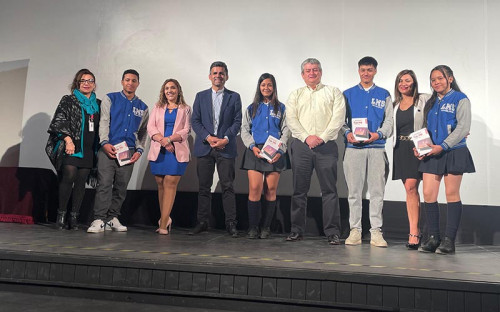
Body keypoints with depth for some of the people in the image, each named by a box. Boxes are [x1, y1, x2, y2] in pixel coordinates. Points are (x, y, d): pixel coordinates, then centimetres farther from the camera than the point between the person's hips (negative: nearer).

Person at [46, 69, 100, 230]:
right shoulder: (68, 100, 7)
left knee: (81, 181, 1)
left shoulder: (98, 104, 17)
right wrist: (68, 139, -14)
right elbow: (59, 121, -2)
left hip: (88, 149, 3)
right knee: (69, 176, -17)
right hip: (71, 147, -3)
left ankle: (74, 216, 6)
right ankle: (61, 214, -3)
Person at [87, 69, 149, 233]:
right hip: (108, 149, -3)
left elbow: (143, 132, 18)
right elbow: (104, 122, 1)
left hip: (129, 152, 3)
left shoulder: (143, 107, 17)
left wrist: (139, 150, 4)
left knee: (121, 187, 4)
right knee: (104, 184, -11)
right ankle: (99, 220, -8)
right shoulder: (110, 99, 10)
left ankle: (112, 218, 14)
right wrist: (105, 142, -13)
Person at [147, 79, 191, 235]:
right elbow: (150, 127, 7)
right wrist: (162, 140, -11)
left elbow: (186, 130, 1)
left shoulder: (185, 109, 12)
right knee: (161, 184, 3)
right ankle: (166, 219, 13)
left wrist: (170, 139, -13)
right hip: (158, 151, 3)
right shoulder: (157, 108, 18)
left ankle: (163, 223, -13)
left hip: (177, 151, -3)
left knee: (170, 183, -12)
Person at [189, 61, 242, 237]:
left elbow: (237, 122, 3)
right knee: (204, 187, 5)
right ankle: (202, 222, 13)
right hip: (204, 147, 2)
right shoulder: (201, 96, 13)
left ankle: (230, 223, 2)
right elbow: (195, 121, 6)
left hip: (226, 148, -1)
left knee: (228, 186, -4)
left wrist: (225, 139, -12)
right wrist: (208, 137, -9)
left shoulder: (234, 97, 9)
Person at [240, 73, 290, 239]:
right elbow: (244, 130, 10)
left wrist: (280, 150, -8)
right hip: (255, 152, 0)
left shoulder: (281, 108, 13)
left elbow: (286, 131, 6)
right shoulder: (251, 108, 15)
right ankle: (252, 227, -2)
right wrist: (253, 147, -7)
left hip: (275, 153, 0)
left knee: (271, 190, -1)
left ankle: (266, 227, 8)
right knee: (254, 189, -10)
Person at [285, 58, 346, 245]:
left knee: (329, 190, -3)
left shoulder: (333, 93, 12)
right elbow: (291, 119, 4)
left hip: (326, 146, -1)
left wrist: (322, 137, -11)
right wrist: (307, 137, -10)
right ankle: (297, 230, 12)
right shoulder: (295, 95, 17)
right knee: (299, 190, 4)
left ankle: (332, 232, 2)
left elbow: (338, 118, 0)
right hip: (301, 145, 2)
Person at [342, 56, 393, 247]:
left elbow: (389, 121, 7)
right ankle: (355, 230, 9)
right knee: (354, 191, 2)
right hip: (353, 148, 0)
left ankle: (376, 231, 6)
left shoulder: (384, 95, 13)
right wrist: (348, 133, -11)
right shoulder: (348, 94, 13)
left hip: (377, 147, 0)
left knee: (377, 191, -1)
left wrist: (377, 134, -12)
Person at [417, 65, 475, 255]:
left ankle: (449, 240, 4)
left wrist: (443, 146, -19)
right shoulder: (431, 103, 18)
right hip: (431, 154, 5)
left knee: (452, 194, -1)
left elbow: (463, 127, -11)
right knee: (428, 194, -2)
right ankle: (432, 238, 8)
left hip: (454, 152, -5)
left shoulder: (460, 99, -1)